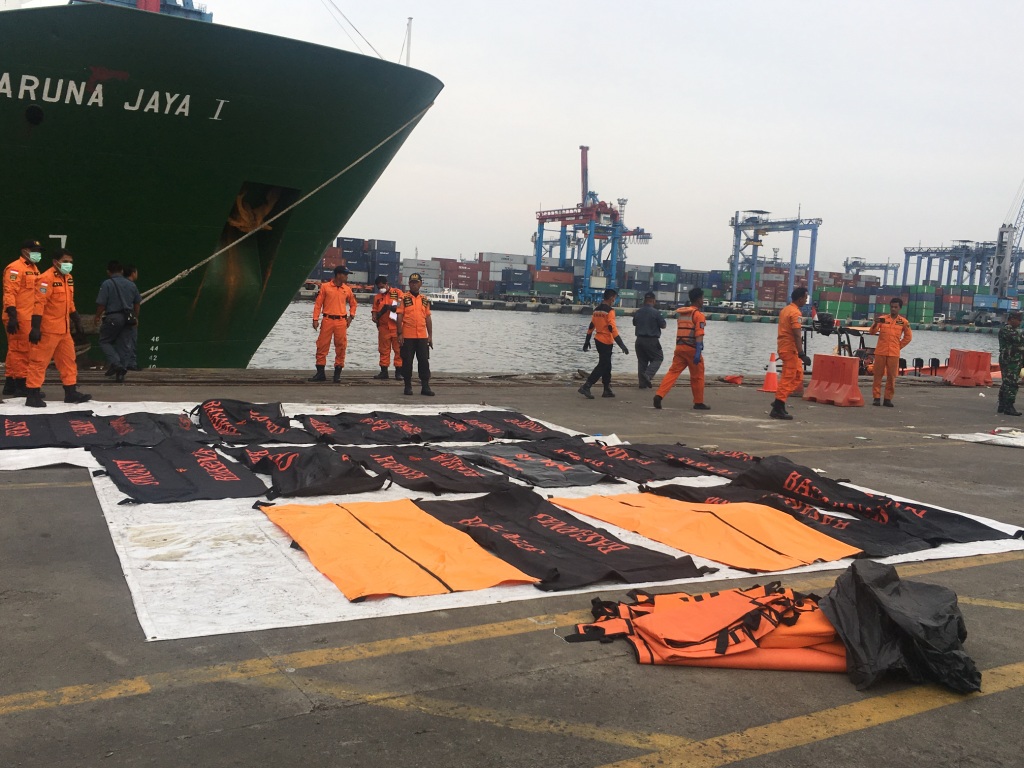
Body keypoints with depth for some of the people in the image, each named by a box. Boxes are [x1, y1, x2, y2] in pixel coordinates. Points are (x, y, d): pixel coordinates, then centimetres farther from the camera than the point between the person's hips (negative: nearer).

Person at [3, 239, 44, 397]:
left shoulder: (34, 269, 19)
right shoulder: (15, 268, -10)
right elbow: (9, 293, -17)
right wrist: (12, 316, -23)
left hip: (29, 317, 9)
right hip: (19, 317, -9)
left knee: (15, 350, 13)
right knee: (21, 350, -6)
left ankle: (10, 384, 20)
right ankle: (21, 385, -2)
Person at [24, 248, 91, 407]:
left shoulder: (68, 278, 13)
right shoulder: (46, 278, -14)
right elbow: (39, 304, -19)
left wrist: (78, 323, 23)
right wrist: (35, 328, -23)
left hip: (64, 329, 9)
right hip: (48, 329, -9)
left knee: (68, 360, 13)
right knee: (39, 361, -3)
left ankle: (71, 392, 21)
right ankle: (33, 395, 1)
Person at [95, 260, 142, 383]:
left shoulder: (107, 284, -8)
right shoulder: (131, 284, 9)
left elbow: (101, 303, -11)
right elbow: (138, 302, 16)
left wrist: (98, 316, 5)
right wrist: (135, 317, 28)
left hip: (112, 317, -5)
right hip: (127, 318, 5)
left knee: (105, 341, 10)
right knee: (124, 344, 9)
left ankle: (115, 363, -11)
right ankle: (121, 372, 8)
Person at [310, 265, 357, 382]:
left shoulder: (347, 289, 9)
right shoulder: (325, 287, 1)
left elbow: (353, 303, 22)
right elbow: (318, 303, 1)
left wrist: (351, 316, 8)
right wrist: (315, 319, -4)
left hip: (341, 321, 2)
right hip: (327, 320, -2)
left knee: (341, 347, 1)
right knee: (322, 346, 0)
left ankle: (337, 373, 10)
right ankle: (320, 372, 9)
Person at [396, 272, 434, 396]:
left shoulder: (425, 300, 11)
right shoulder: (404, 298, 0)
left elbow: (428, 319, 13)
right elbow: (399, 317, -3)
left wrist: (430, 336, 9)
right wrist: (400, 334, -9)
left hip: (422, 337, 3)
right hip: (407, 337, -3)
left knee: (424, 361, 2)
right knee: (407, 361, 3)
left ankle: (425, 386, 6)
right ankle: (408, 386, 12)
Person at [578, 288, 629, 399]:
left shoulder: (596, 309, 9)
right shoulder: (610, 311, -15)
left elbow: (591, 326, 12)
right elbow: (613, 329, -21)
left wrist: (587, 341, 20)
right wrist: (622, 345, -22)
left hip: (598, 340, 8)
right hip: (606, 342, -8)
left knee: (606, 365, 16)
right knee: (602, 366, -4)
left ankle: (607, 390, 20)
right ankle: (586, 387, -13)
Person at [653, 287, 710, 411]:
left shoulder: (680, 312, 14)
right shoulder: (698, 314, -8)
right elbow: (699, 334, -17)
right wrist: (698, 352, -22)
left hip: (679, 347, 6)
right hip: (691, 349, -6)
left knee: (673, 372, 2)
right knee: (697, 376, 8)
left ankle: (659, 395, -14)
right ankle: (698, 403, 16)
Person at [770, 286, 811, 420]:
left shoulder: (786, 309, 14)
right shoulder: (795, 313, -15)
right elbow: (797, 335, -22)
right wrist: (801, 353, -25)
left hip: (784, 347, 10)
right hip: (790, 349, -10)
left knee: (798, 376, 16)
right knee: (788, 379, -6)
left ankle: (779, 400, 14)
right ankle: (778, 408, -5)